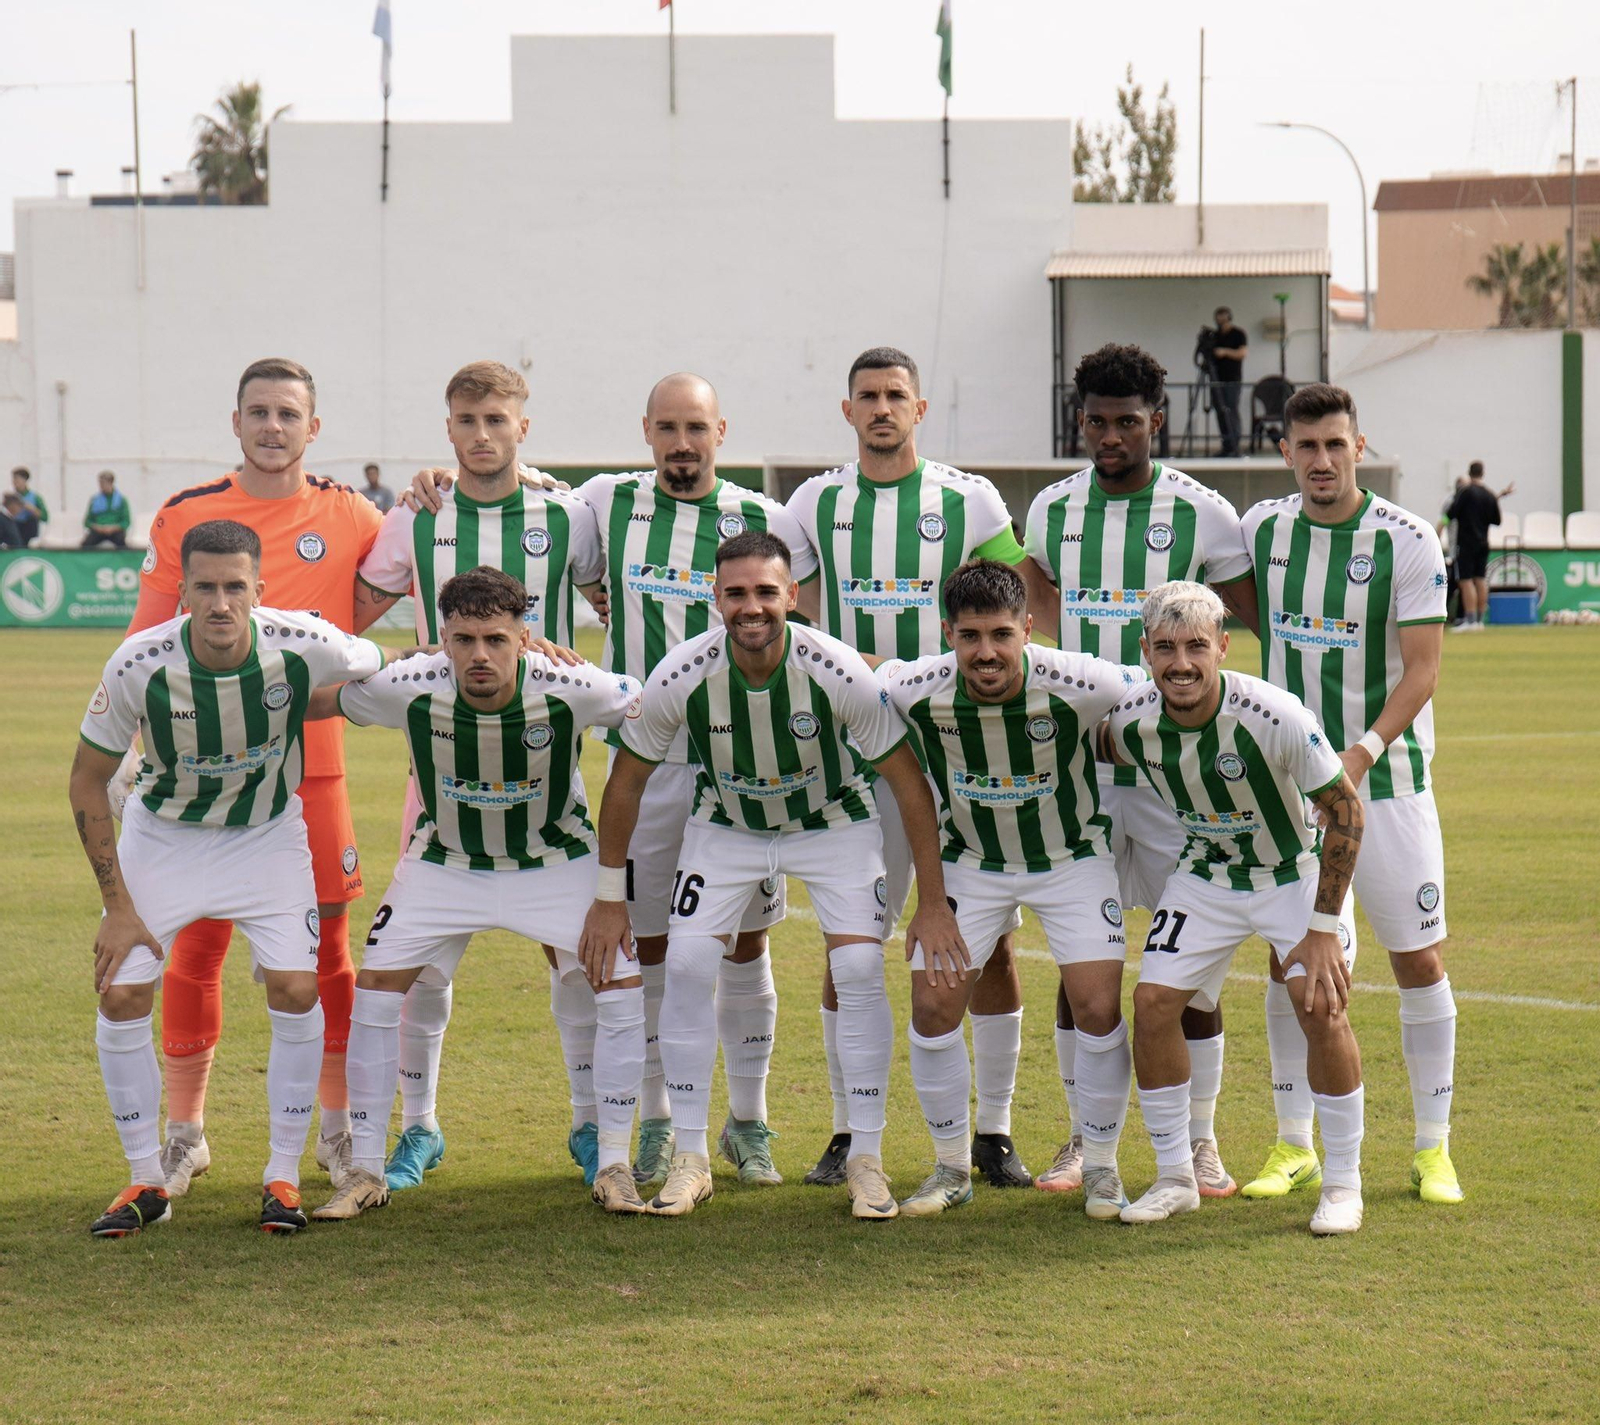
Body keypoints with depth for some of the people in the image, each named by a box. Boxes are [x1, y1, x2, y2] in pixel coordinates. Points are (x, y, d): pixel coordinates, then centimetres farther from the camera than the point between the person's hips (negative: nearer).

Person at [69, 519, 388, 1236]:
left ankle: (283, 1177, 5)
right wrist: (118, 904, -12)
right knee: (122, 993, -9)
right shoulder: (139, 665, -27)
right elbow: (88, 780, -13)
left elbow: (389, 669, -3)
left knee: (295, 990, -13)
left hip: (267, 831, 0)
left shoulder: (306, 647, -27)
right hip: (161, 831, 0)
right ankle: (146, 1181, 8)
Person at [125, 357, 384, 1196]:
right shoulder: (185, 518, 2)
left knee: (326, 948, 4)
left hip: (312, 767, 0)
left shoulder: (348, 517, 4)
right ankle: (183, 1133, 14)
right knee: (195, 946, 2)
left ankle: (339, 1127, 18)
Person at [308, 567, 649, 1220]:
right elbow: (310, 701, -8)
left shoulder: (569, 689, -28)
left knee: (623, 990, -14)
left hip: (555, 861, -1)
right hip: (445, 863, 1)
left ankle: (614, 1166, 2)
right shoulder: (408, 688, -25)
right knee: (374, 988, -11)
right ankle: (364, 1172, 4)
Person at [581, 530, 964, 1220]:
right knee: (686, 967, -13)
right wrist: (609, 897, -5)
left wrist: (932, 903, -16)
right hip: (724, 826, 1)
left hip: (833, 823, -1)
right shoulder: (681, 676, -26)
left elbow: (908, 781, -17)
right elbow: (626, 780, -8)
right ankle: (689, 1159, 0)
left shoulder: (836, 670, -29)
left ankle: (866, 1160, -2)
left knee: (860, 970, -16)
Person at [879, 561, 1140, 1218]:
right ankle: (952, 1165, 13)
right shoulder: (917, 690, -24)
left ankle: (1102, 1165, 10)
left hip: (1074, 855, -2)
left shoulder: (1078, 685, -29)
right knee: (932, 1003, -7)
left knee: (1098, 1007, -12)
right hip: (970, 861, 2)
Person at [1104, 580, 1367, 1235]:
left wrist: (1323, 926, -20)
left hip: (1297, 872, -4)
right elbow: (1103, 761, 7)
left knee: (1321, 1009, -18)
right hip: (1204, 879, 4)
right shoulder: (1131, 719, -19)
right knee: (1153, 1003, -9)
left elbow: (1344, 808, -20)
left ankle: (1343, 1182, -2)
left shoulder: (1275, 716, -31)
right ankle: (1175, 1178, 7)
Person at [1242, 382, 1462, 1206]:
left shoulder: (1407, 542, -11)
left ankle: (1433, 1147, 9)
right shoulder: (1260, 529, 1)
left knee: (1418, 960, -1)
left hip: (1384, 779, -3)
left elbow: (1421, 671, -14)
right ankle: (1294, 1144, 14)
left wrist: (1361, 754, -27)